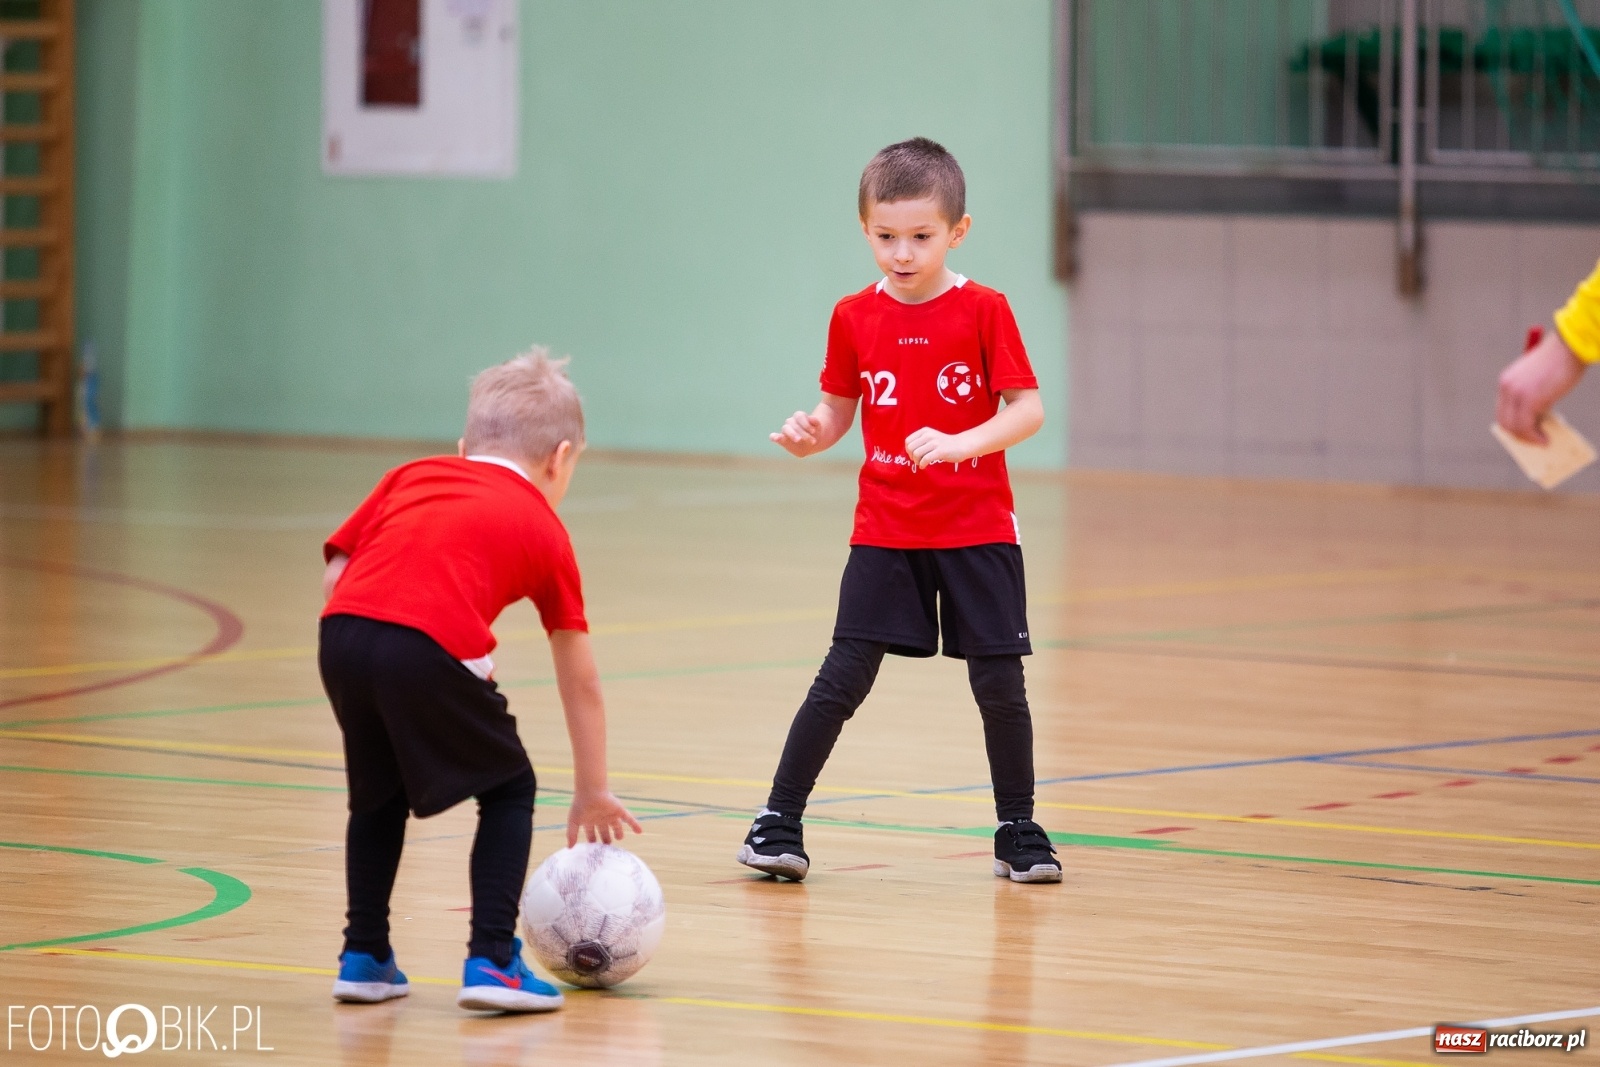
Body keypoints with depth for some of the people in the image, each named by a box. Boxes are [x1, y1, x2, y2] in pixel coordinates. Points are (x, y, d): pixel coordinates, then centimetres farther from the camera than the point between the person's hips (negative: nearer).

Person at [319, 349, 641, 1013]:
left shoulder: (410, 478, 31)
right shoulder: (544, 531, 24)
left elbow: (334, 575, 19)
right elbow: (580, 683, 28)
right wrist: (592, 794, 38)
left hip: (342, 635, 4)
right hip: (433, 652, -4)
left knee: (378, 792, 28)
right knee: (509, 790, 17)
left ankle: (364, 958, 29)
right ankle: (491, 960, 7)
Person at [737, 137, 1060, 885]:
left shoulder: (984, 311, -7)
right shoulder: (855, 318, 1)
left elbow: (1027, 409, -10)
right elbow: (839, 410, 10)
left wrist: (957, 444, -25)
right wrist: (810, 434, -13)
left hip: (977, 531, -1)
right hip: (884, 533, 1)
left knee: (999, 683, 1)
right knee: (843, 677, -5)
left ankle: (1018, 831, 17)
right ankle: (779, 823, 3)